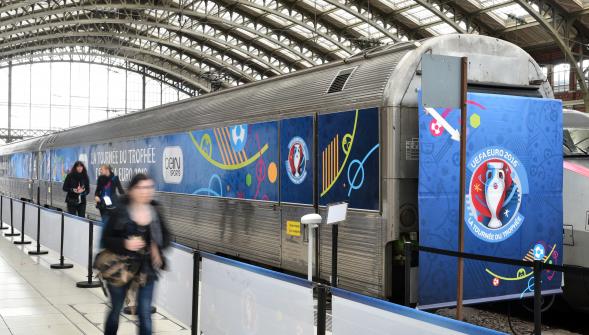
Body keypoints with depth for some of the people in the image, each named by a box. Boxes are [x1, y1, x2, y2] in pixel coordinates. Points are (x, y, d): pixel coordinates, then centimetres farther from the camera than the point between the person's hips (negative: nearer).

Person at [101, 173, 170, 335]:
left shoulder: (155, 212, -3)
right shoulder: (120, 212, -13)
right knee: (116, 311, 17)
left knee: (145, 313, 2)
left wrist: (157, 247, -13)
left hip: (147, 270, 2)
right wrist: (125, 244, -27)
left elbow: (165, 237, 8)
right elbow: (106, 239, -11)